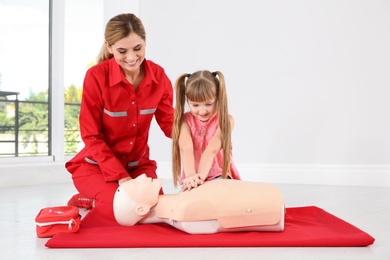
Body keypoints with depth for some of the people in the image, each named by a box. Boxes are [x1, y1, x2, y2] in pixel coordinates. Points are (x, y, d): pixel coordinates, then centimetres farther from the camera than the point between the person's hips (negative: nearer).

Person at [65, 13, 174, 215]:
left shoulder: (158, 75, -9)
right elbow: (91, 136, -15)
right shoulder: (96, 76, -20)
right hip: (95, 165, -4)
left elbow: (169, 122, -4)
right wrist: (121, 176, -21)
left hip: (138, 165, 5)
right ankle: (89, 202, 7)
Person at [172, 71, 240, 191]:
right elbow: (186, 148, -26)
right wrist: (191, 176, -45)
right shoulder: (185, 121, -6)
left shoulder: (225, 120, -10)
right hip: (192, 176, 1)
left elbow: (212, 150, -25)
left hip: (219, 174, -1)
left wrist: (200, 176, -40)